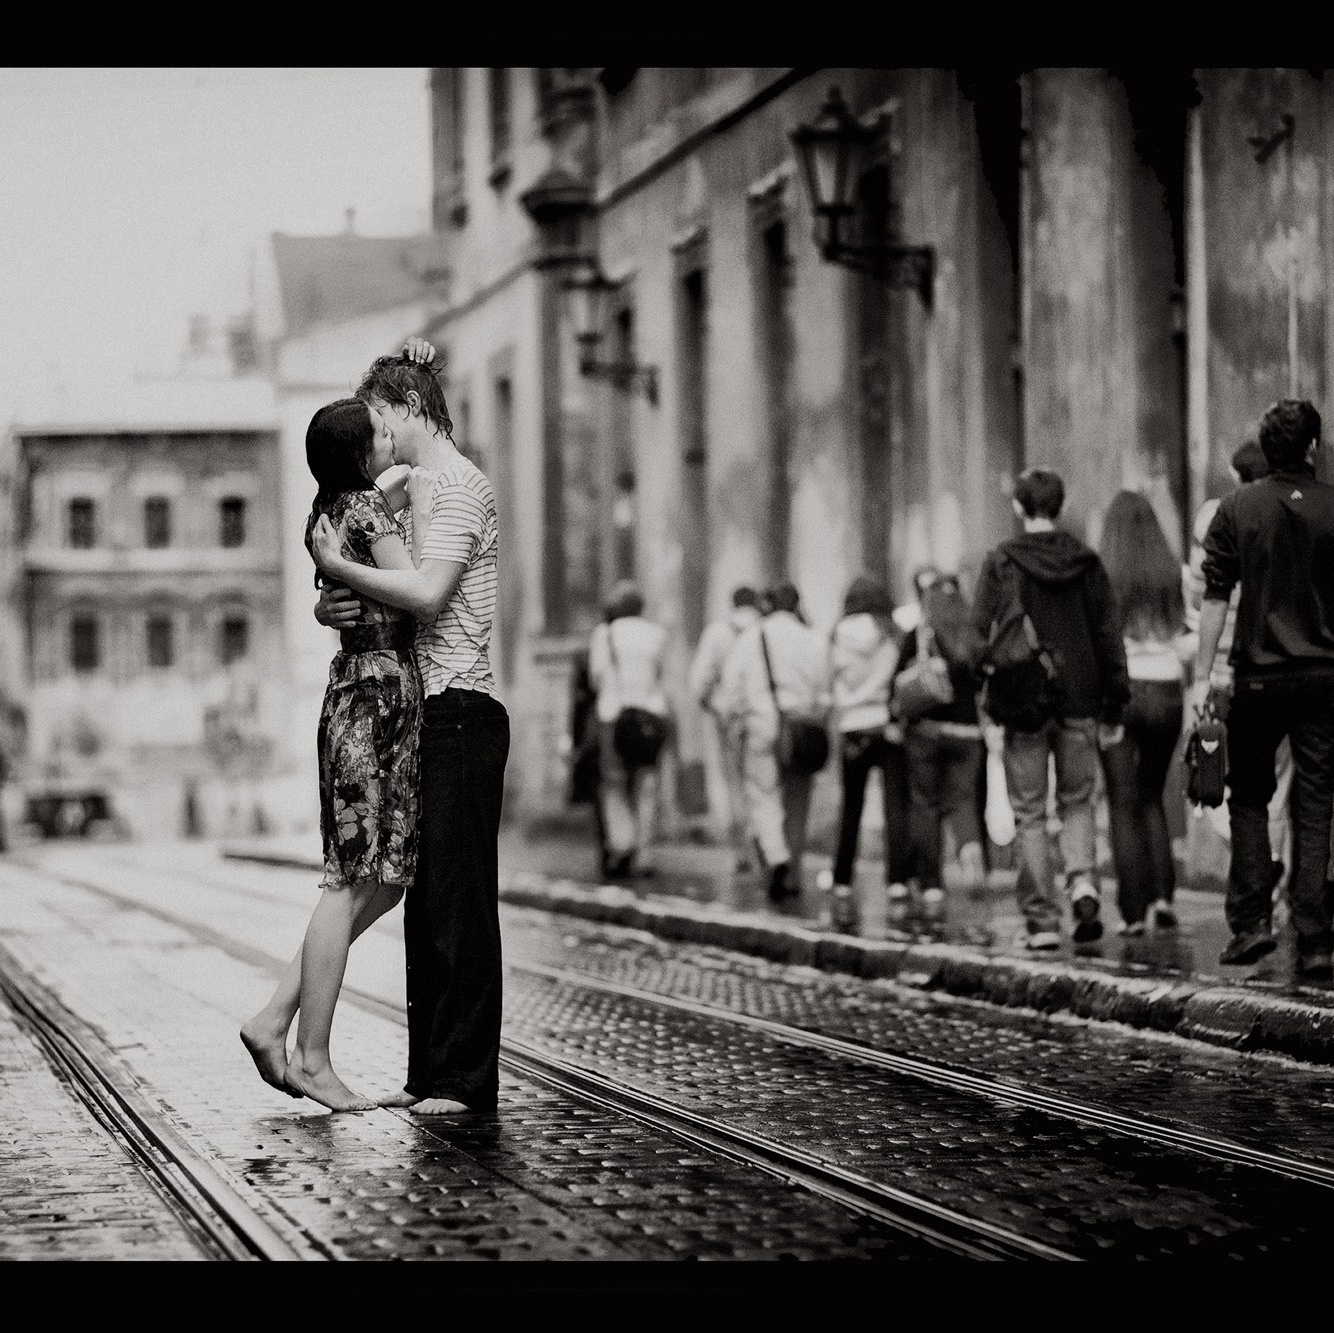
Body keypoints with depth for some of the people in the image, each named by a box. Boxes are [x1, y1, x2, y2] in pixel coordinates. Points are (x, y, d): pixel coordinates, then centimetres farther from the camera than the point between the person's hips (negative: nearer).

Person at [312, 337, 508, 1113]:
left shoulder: (459, 485, -9)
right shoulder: (417, 488, 20)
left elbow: (428, 592, -22)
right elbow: (392, 600, 19)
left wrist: (340, 569, -13)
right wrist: (333, 606, -3)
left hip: (460, 713, -10)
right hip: (424, 716, 10)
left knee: (460, 897, -7)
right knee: (426, 901, 9)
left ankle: (468, 1080, -5)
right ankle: (430, 1073, 14)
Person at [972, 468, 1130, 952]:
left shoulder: (1001, 563, -5)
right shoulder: (1087, 562, 3)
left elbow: (981, 635, -7)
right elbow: (1109, 636, 5)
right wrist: (1113, 707, 10)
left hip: (1023, 706, -2)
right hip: (1079, 701, 2)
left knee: (1030, 814, 5)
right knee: (1076, 802, 16)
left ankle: (1041, 921, 3)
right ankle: (1082, 881, -9)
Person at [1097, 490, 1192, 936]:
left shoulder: (1100, 576, -6)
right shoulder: (1175, 576, 1)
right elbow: (1189, 644, 1)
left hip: (1120, 692, -3)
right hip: (1167, 693, 3)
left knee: (1124, 804, 3)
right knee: (1152, 798, 18)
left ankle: (1133, 911, -2)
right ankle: (1163, 894, 4)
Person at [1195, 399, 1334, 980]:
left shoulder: (1237, 509, -2)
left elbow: (1215, 598, -3)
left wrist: (1202, 676, 0)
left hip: (1258, 675, 0)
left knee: (1249, 797, 14)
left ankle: (1252, 919, 4)